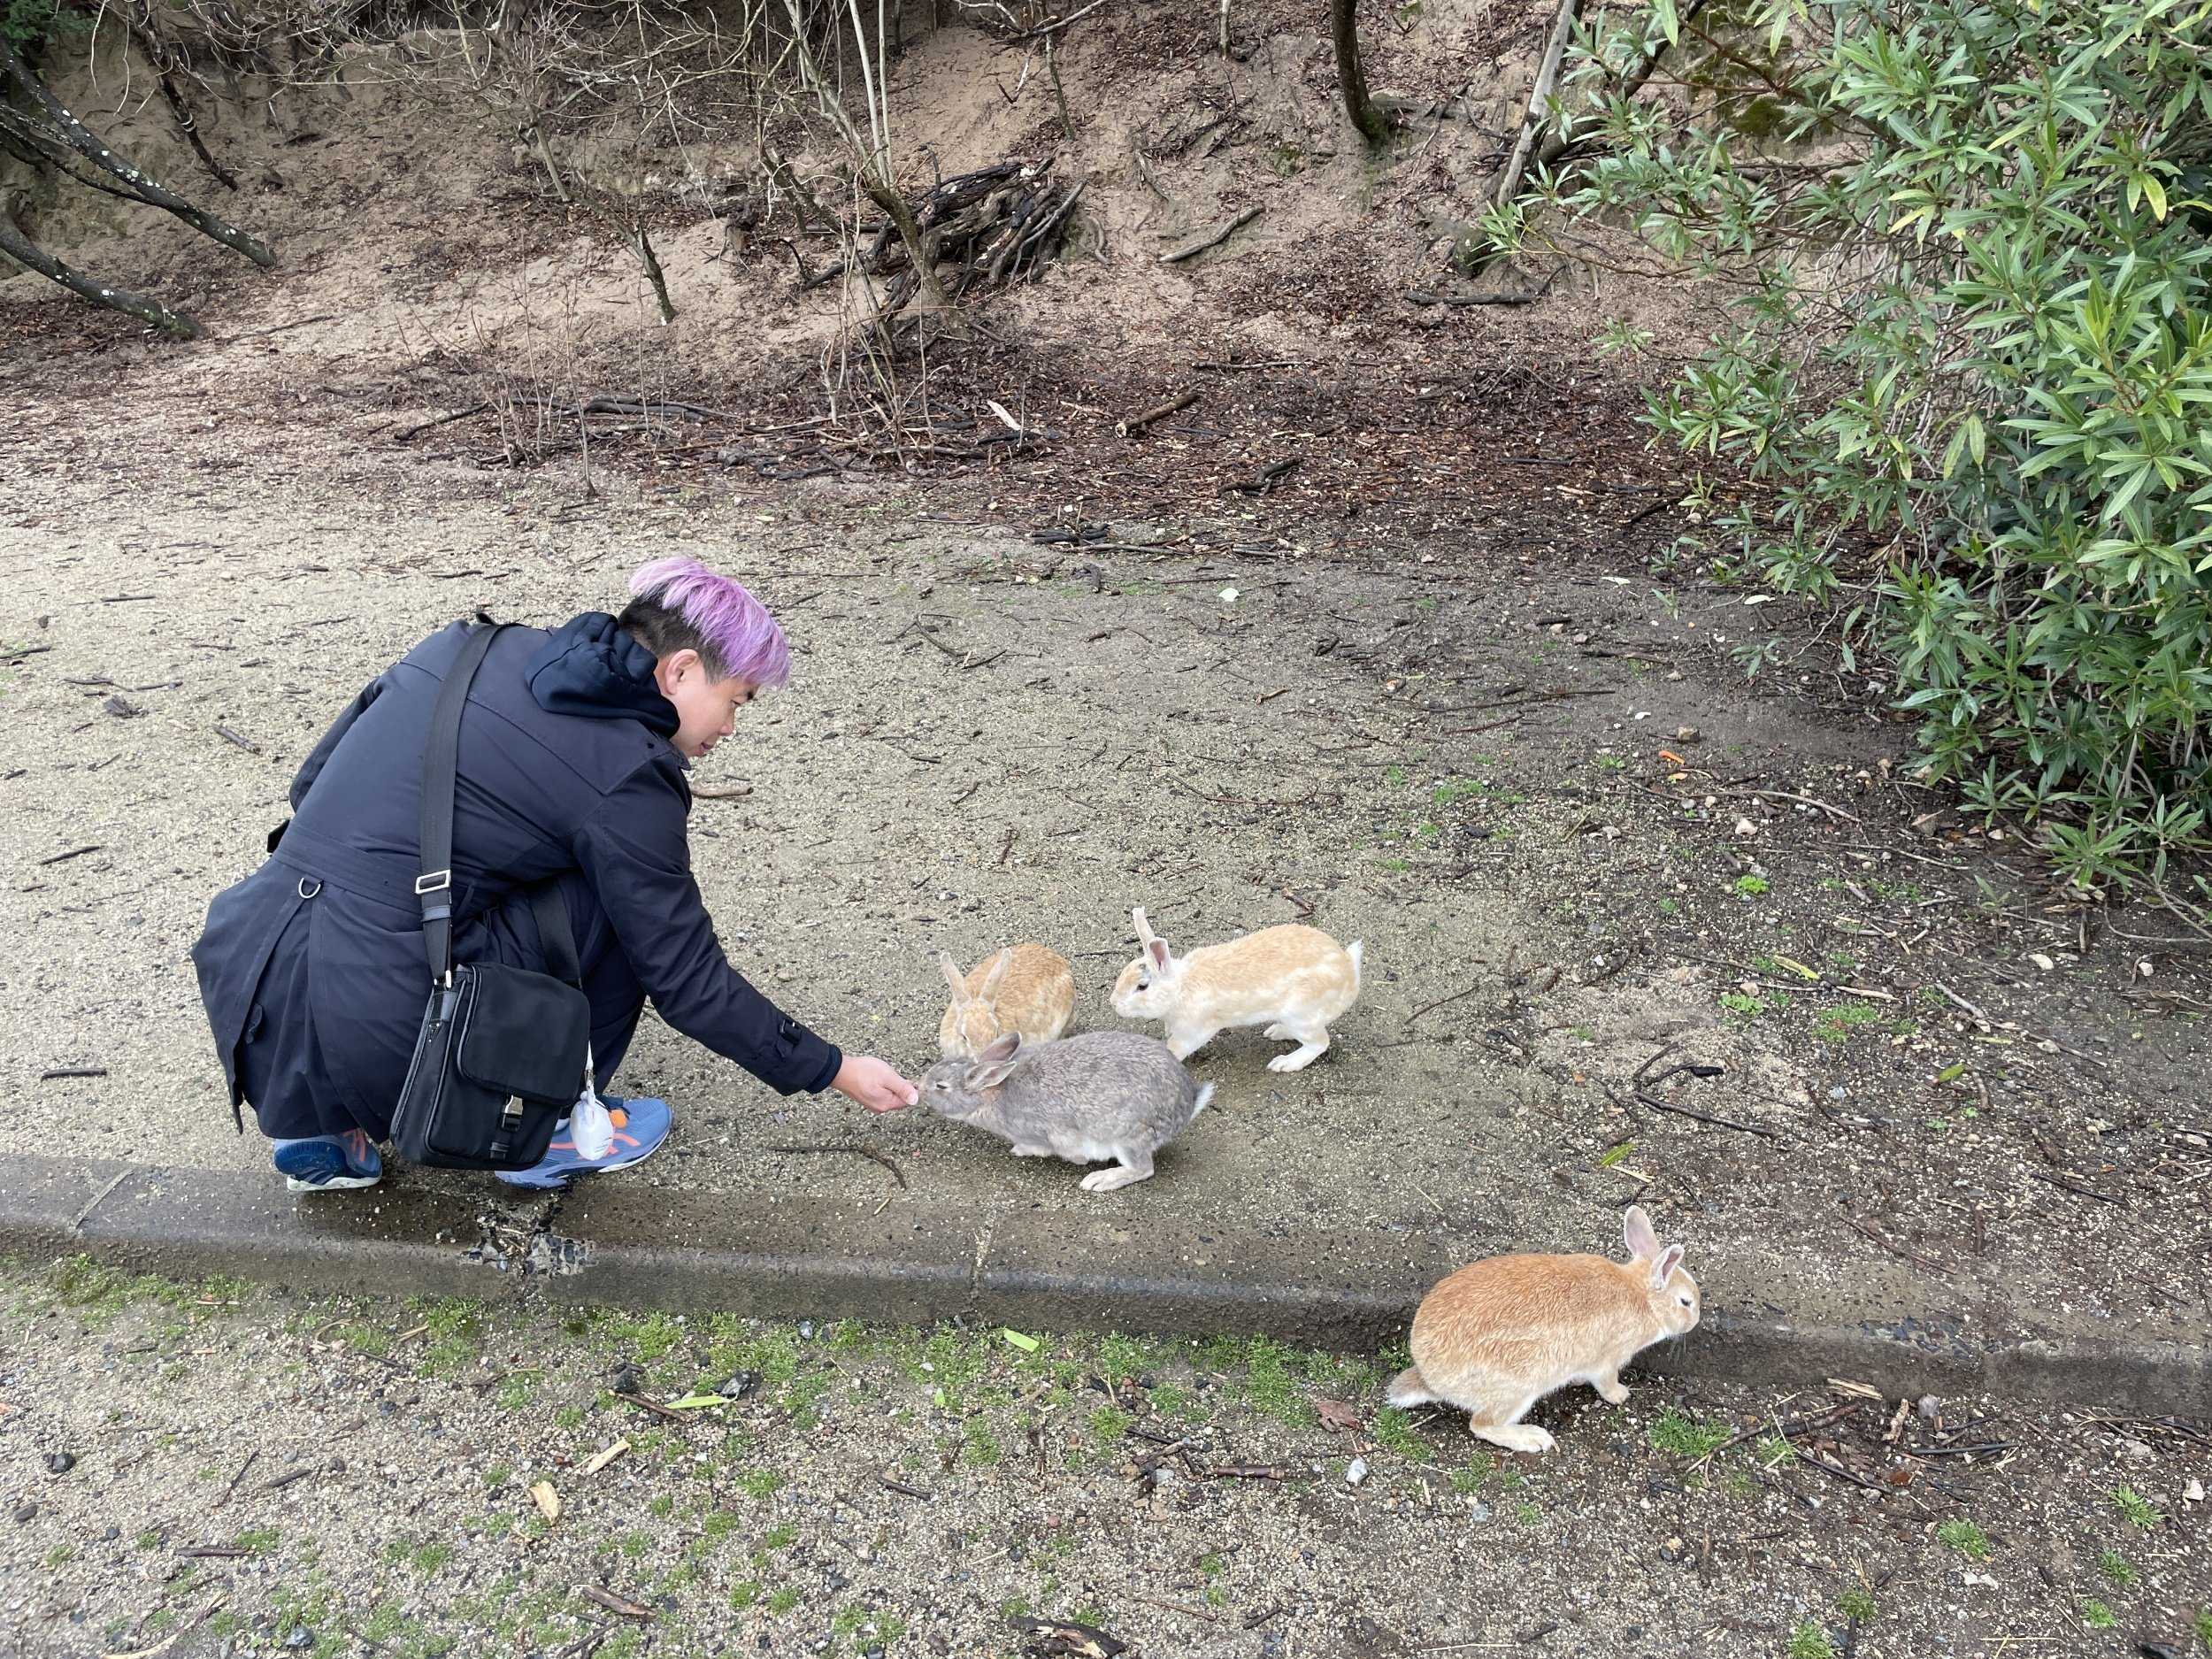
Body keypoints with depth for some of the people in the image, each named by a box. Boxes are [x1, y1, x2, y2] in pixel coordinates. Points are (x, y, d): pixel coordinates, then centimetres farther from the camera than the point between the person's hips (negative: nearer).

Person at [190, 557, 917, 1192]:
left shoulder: (470, 647, 11)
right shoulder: (624, 776, -9)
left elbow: (312, 784, 18)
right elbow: (689, 983, -3)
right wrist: (832, 1070, 8)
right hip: (372, 1037, -7)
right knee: (612, 898, 3)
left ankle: (322, 1128, 21)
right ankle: (545, 1130, 15)